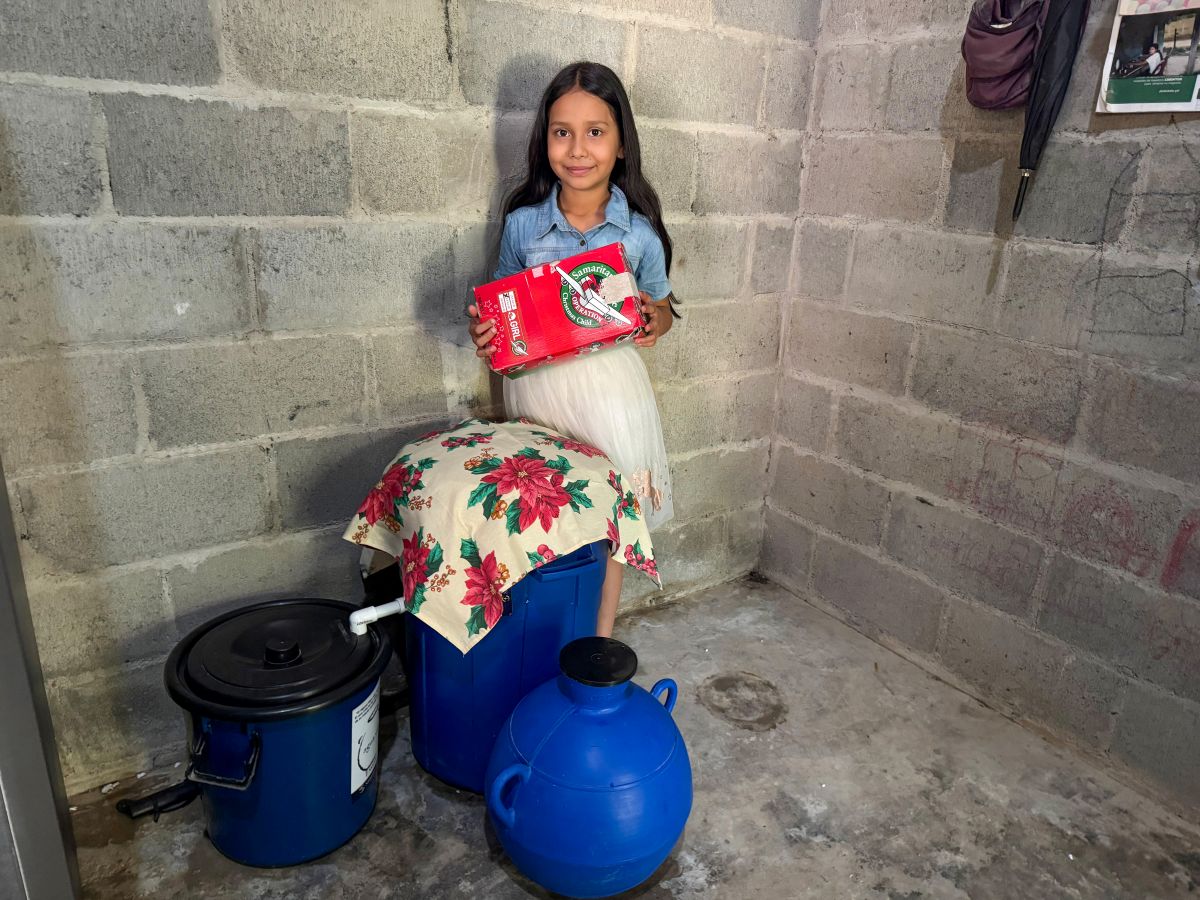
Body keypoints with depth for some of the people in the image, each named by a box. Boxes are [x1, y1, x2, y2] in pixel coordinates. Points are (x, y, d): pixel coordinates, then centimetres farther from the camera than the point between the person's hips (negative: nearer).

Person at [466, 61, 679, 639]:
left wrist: (653, 321, -16)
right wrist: (485, 332, -14)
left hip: (610, 385, 0)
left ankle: (599, 642, 28)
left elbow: (662, 307, 7)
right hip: (537, 385, 1)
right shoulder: (523, 223, -3)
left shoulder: (639, 231, -5)